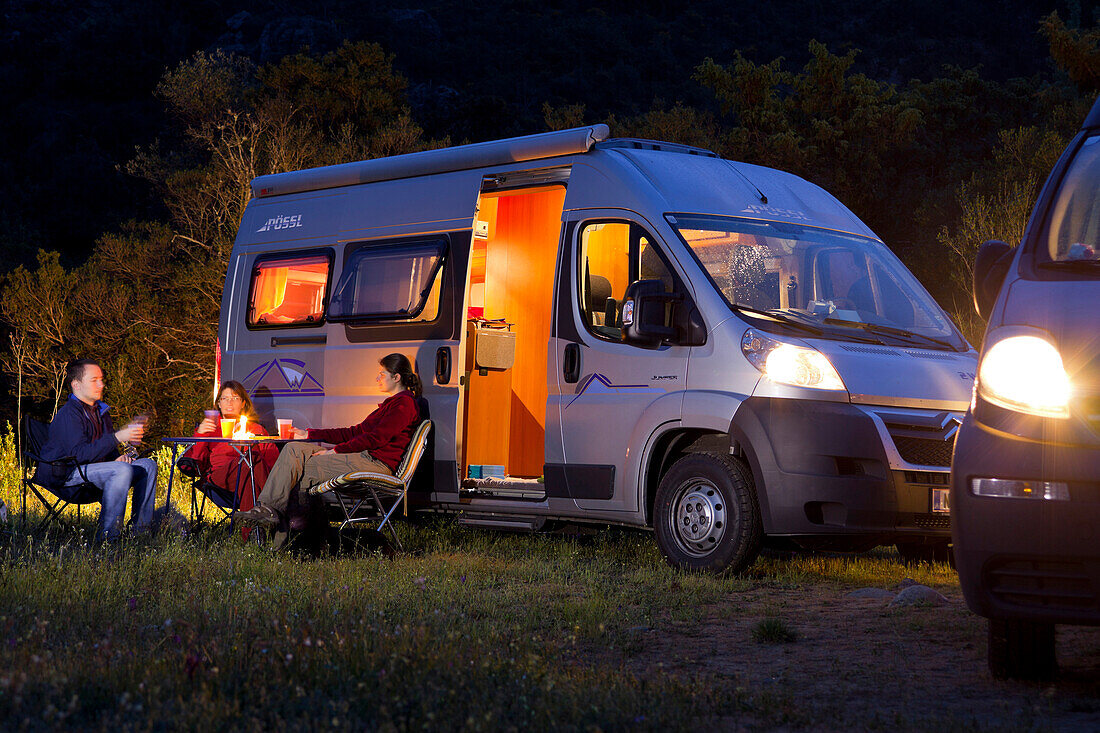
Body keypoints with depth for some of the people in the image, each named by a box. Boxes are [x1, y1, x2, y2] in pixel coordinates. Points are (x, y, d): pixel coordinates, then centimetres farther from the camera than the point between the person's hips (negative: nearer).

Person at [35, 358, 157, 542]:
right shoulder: (68, 415, -15)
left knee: (148, 465, 0)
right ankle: (107, 535, -31)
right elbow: (80, 454, -27)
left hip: (92, 467, 9)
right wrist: (117, 437, -30)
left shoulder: (101, 411, 15)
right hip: (64, 474, -9)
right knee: (122, 470, -31)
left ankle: (141, 529, -2)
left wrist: (117, 458, 1)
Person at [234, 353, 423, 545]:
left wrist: (336, 451, -14)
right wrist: (309, 434, 22)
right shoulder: (391, 403, 25)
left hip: (376, 464, -10)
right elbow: (357, 432, 24)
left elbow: (376, 438, -15)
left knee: (307, 466, -18)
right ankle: (267, 507, -15)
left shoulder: (405, 403, -6)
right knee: (294, 449, -4)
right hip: (362, 456, 10)